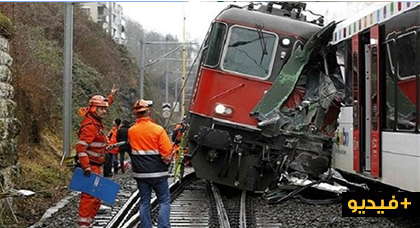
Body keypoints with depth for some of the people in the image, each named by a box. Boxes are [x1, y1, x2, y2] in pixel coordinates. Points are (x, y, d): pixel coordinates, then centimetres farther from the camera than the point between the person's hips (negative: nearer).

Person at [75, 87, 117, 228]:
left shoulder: (97, 122, 10)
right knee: (89, 195, -12)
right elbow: (81, 147, -28)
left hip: (95, 166, 10)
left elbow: (102, 108, 34)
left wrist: (111, 96, 41)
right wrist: (86, 167, -32)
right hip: (90, 167, -10)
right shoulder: (90, 126, -20)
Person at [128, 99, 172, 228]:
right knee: (164, 201, 5)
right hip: (158, 173, -4)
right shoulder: (158, 129, -12)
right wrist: (166, 161, 5)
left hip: (140, 173, 4)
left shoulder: (131, 131, -1)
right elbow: (167, 152, -13)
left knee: (144, 202, 12)